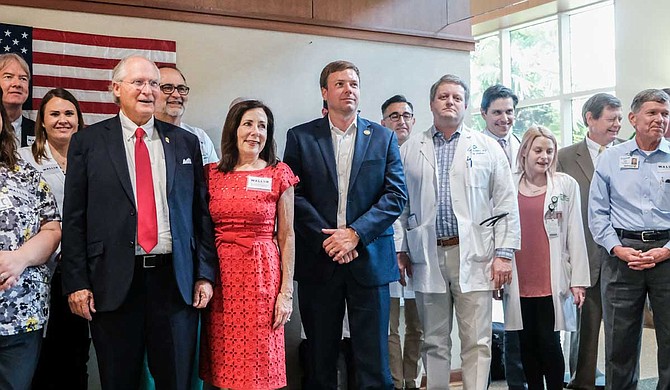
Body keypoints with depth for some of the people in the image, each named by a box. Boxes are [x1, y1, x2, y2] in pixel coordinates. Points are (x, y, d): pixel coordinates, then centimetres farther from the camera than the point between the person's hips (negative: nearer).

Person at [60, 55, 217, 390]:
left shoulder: (185, 142, 9)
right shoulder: (87, 142, 4)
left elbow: (201, 212, 8)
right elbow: (74, 218, 1)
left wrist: (205, 275, 3)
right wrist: (76, 283, -4)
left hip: (175, 280, 2)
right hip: (113, 283, -1)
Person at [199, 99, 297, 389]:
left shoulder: (279, 174, 0)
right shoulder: (212, 174, 7)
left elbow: (287, 236, 0)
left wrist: (287, 292, -4)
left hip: (261, 273, -2)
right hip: (220, 274, 2)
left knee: (258, 365, 2)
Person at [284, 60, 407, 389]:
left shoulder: (384, 137, 8)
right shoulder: (300, 137, 5)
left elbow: (396, 195, 0)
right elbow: (293, 196, -2)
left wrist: (355, 233, -11)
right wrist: (325, 239, -12)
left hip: (370, 260, 0)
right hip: (318, 261, 0)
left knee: (373, 360, 4)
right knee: (320, 359, 10)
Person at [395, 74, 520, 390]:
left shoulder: (488, 148, 7)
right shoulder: (409, 150, 10)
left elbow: (506, 205, 3)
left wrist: (504, 253, -4)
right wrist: (400, 249, 2)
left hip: (473, 256, -1)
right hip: (427, 256, 2)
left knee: (477, 342, 0)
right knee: (434, 342, 10)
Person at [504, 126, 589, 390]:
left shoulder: (567, 185, 2)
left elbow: (575, 235, 0)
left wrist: (578, 280, -4)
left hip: (552, 283, -2)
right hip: (520, 283, 2)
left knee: (549, 343, -2)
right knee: (527, 343, 9)